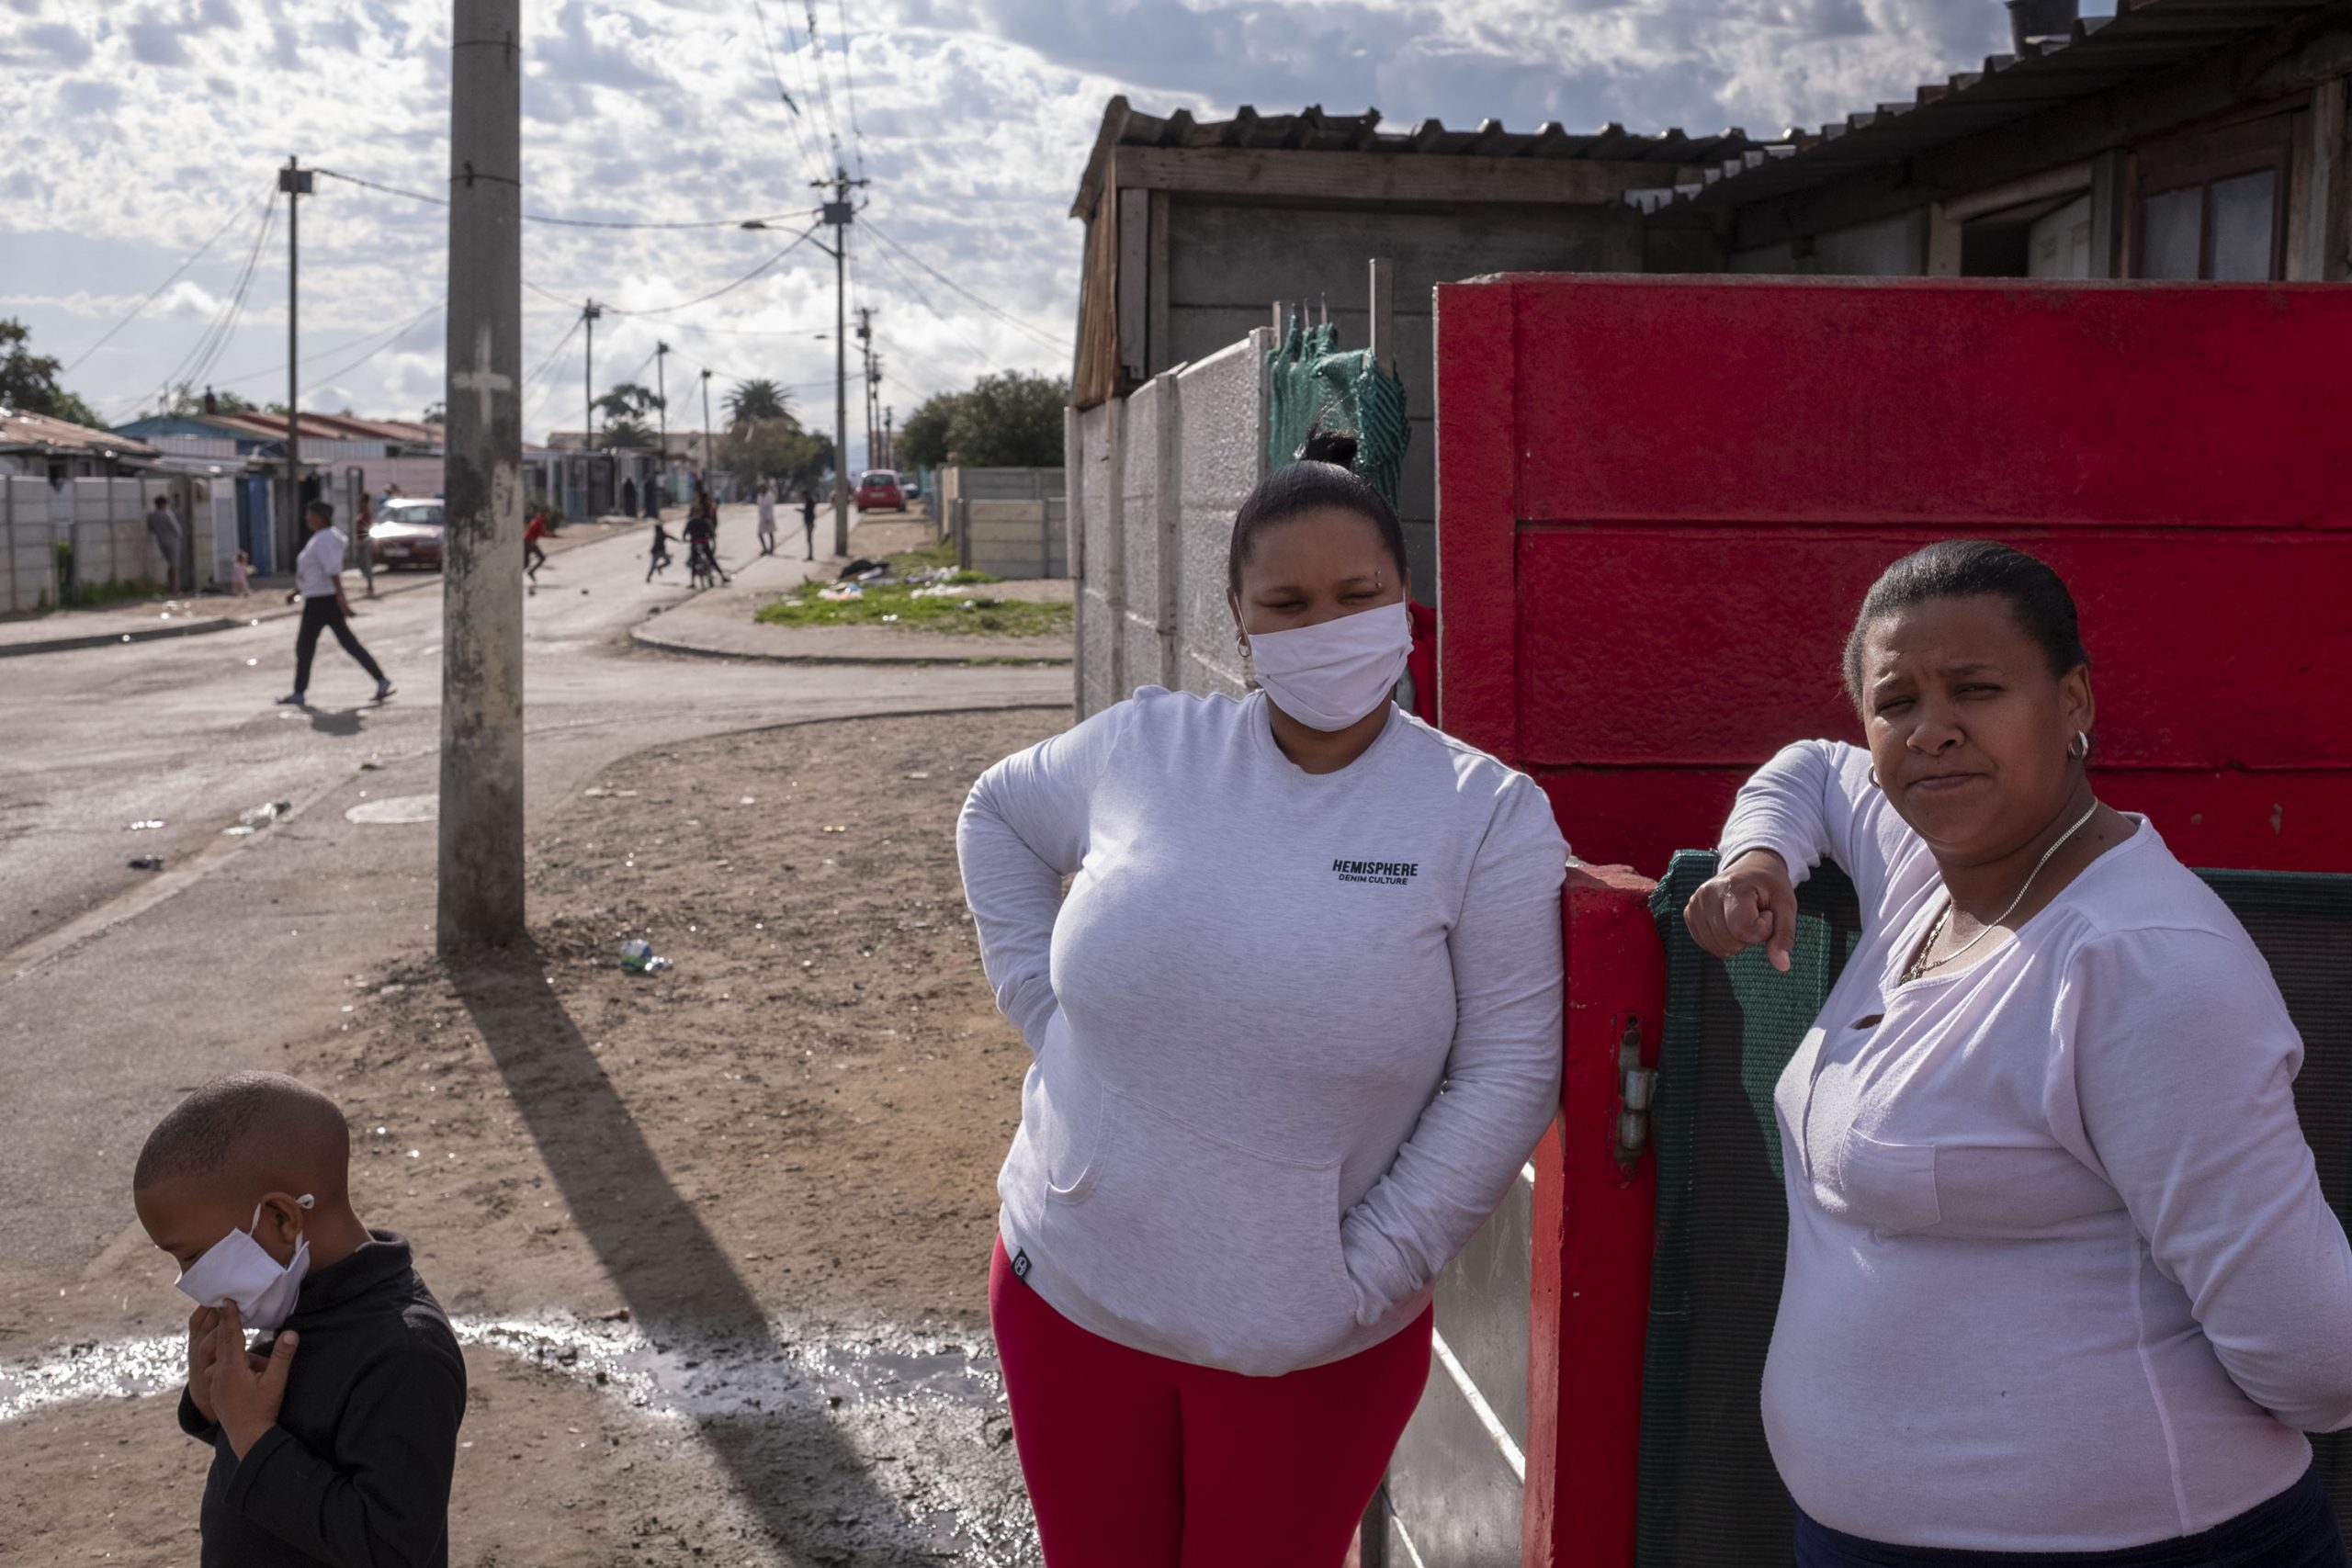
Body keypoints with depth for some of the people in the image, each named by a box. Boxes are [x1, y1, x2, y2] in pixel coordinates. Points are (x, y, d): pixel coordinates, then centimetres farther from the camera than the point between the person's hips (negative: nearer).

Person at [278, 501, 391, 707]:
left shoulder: (324, 539, -15)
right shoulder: (323, 538, 16)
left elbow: (333, 569, -26)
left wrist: (340, 597, -33)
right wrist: (296, 592, 25)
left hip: (320, 602, -10)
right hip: (329, 601, 10)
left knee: (304, 646, 3)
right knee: (350, 644, 6)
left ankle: (299, 693, 12)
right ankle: (382, 681, -1)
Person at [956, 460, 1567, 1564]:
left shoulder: (1490, 814, -10)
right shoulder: (1143, 747, -4)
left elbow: (1508, 1074, -11)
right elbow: (997, 816, 15)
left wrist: (1370, 1273, -14)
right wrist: (1039, 1004, 4)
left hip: (1313, 1346, -2)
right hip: (1068, 1294, 3)